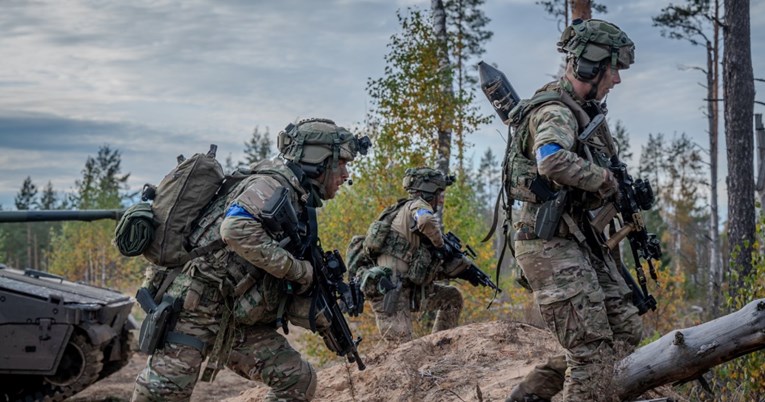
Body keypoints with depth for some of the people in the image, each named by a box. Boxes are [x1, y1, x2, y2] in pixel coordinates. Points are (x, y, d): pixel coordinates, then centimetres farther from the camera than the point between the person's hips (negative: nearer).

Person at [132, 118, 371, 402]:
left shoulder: (300, 205, 17)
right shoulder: (273, 184, -10)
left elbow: (281, 294, 17)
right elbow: (236, 229, -31)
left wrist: (319, 317, 0)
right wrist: (297, 269, -22)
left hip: (238, 320, 9)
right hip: (198, 304, -9)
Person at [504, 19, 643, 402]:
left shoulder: (580, 109, 14)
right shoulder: (554, 111, -16)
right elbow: (552, 161, -38)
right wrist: (603, 177, -22)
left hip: (579, 240, 10)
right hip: (550, 245, -10)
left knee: (626, 331, 10)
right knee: (591, 349, -9)